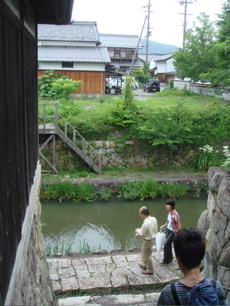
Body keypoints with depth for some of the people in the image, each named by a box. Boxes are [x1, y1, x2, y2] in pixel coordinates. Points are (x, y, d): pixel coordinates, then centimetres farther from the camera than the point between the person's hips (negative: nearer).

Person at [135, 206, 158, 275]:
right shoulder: (154, 219, -9)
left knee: (147, 255, 13)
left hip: (147, 241, -8)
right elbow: (156, 229, 4)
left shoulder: (145, 224, -33)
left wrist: (137, 231, 0)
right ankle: (145, 265, 48)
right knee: (144, 253, 28)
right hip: (152, 238, 8)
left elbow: (142, 235, -21)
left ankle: (150, 270, 29)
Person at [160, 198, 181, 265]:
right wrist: (164, 225, 8)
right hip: (168, 230, 8)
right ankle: (169, 259, 33)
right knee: (168, 245, 16)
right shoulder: (169, 212, -3)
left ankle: (166, 260, 13)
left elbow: (179, 225, -20)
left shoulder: (175, 214, -27)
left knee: (166, 245, -3)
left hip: (173, 232, -8)